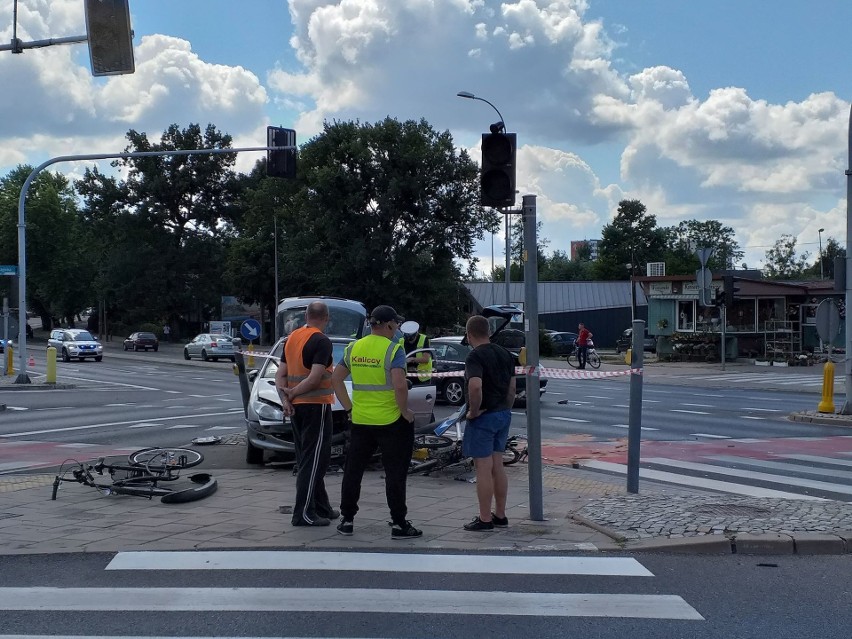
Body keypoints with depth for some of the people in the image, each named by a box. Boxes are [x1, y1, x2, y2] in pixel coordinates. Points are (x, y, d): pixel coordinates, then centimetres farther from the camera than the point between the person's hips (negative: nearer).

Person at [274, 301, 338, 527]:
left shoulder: (292, 338, 11)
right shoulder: (322, 341, -13)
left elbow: (280, 374, 8)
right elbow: (315, 378, -21)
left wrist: (285, 399, -2)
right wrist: (292, 393, -10)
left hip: (297, 407, 8)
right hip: (316, 406, -8)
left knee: (307, 459, 13)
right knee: (314, 460, -4)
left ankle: (322, 508, 23)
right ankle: (303, 513, -4)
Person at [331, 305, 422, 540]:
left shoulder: (354, 348, 6)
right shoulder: (393, 349, -12)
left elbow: (336, 378, 10)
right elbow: (399, 385, -24)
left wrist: (348, 405, 14)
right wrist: (405, 411, -10)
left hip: (360, 420, 5)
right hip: (391, 421, -5)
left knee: (353, 470, 14)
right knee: (395, 472, 3)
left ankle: (347, 519, 21)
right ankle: (398, 524, 7)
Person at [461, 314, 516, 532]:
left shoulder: (475, 356, -16)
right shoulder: (504, 353, 10)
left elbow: (475, 386, -32)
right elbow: (512, 387, 14)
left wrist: (473, 411, -20)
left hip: (483, 417, -8)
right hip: (503, 415, 8)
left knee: (483, 469, -1)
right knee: (497, 467, 15)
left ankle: (485, 519, 5)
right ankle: (500, 515, 23)